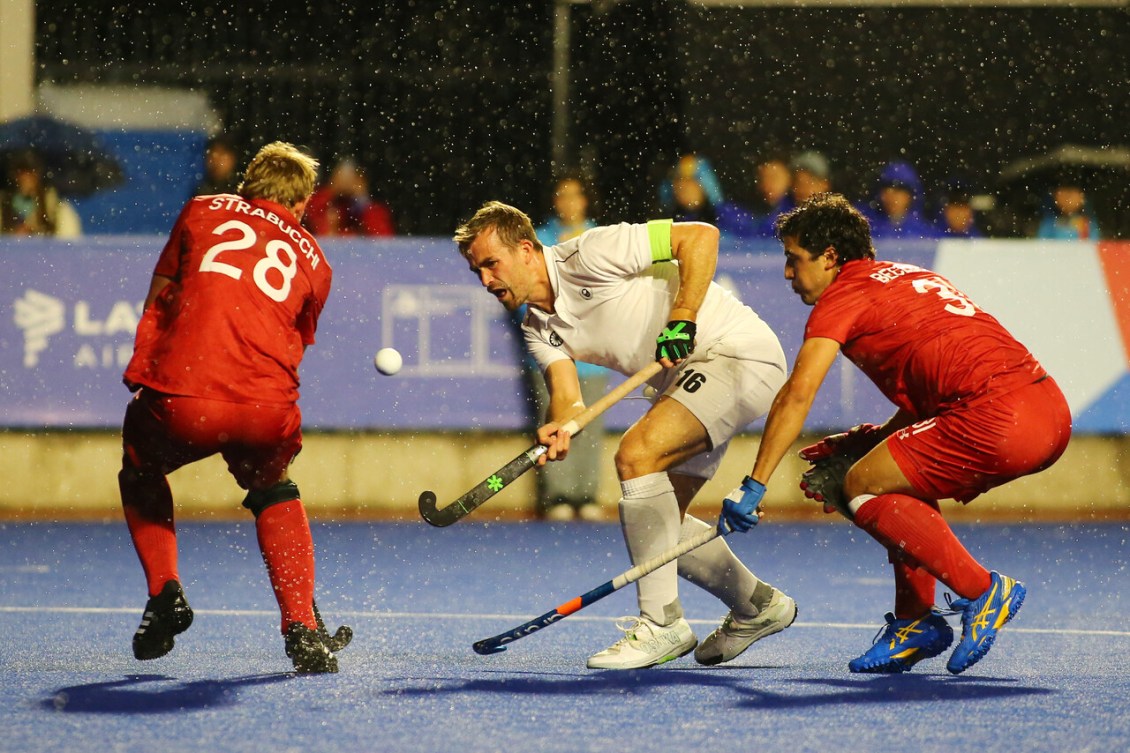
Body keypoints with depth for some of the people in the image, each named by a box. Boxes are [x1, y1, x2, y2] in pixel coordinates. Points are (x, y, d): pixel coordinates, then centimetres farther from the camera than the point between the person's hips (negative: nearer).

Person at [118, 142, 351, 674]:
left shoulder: (202, 211, 19)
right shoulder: (312, 260, 22)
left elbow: (157, 303, 24)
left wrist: (145, 381, 34)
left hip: (177, 401, -1)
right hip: (267, 410, 1)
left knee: (141, 471, 33)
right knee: (273, 491, 33)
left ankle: (164, 592, 18)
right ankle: (302, 627, 20)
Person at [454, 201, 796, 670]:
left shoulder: (589, 255, -18)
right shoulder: (539, 328, 7)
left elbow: (701, 236, -19)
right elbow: (566, 393, -8)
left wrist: (681, 319, -26)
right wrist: (559, 427, -31)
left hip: (739, 351, -10)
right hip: (687, 376, 10)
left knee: (636, 455, -24)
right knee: (659, 518, 8)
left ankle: (662, 622, -20)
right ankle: (758, 607, 29)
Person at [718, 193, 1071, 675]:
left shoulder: (844, 296, 2)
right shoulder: (908, 277, 27)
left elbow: (797, 395, -9)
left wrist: (753, 486, -10)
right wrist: (868, 442, 22)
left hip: (1000, 417, -9)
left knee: (860, 489, 0)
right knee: (898, 480, 25)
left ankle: (983, 591, -3)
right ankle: (915, 621, 19)